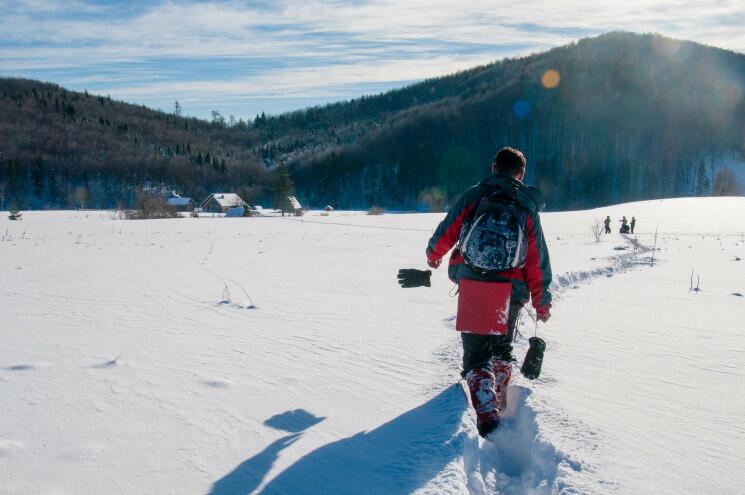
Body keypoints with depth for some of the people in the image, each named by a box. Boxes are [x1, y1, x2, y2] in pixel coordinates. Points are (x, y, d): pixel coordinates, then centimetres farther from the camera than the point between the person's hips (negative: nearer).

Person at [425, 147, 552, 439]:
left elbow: (446, 232, 8)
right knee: (501, 347, 26)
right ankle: (500, 400, 32)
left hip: (472, 286, -2)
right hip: (511, 291, 2)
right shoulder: (527, 206, 7)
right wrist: (542, 303, 12)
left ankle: (487, 413, -15)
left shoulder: (474, 196, 4)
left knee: (476, 354, 2)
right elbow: (538, 260, 6)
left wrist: (433, 255, 30)